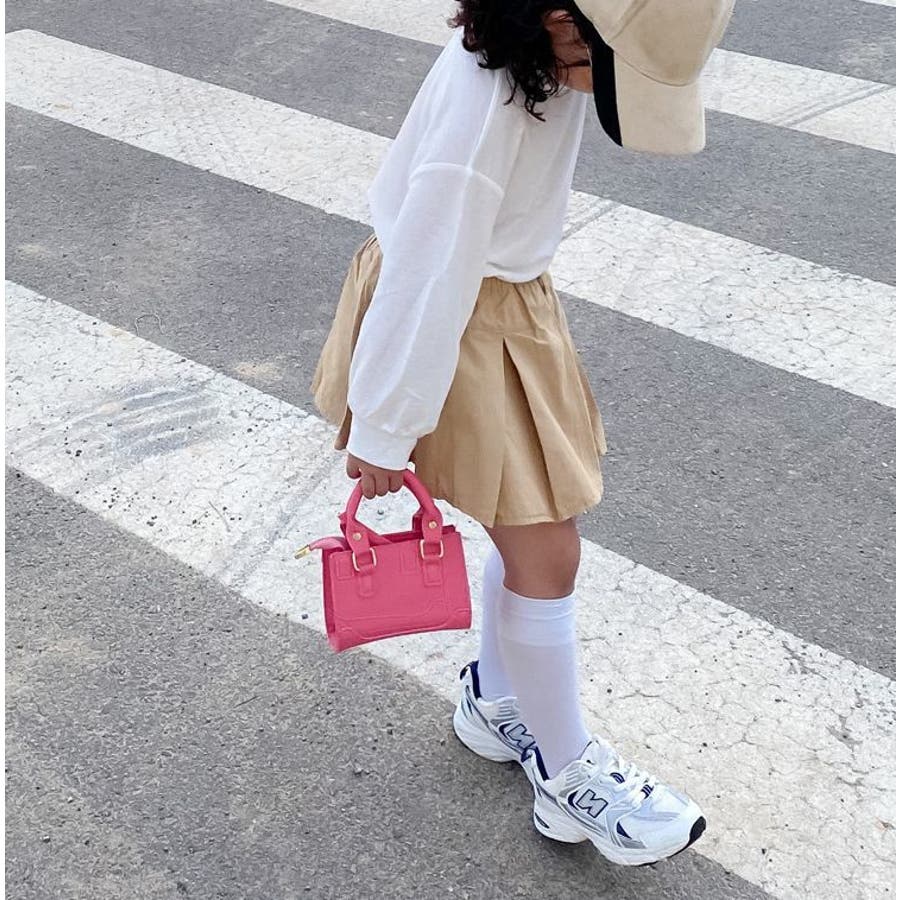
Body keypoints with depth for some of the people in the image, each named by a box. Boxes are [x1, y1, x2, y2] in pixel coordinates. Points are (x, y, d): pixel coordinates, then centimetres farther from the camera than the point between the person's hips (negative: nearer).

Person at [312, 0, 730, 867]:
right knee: (546, 554, 1)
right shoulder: (485, 103, -32)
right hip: (454, 323, -9)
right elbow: (427, 275, -26)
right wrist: (385, 432, -20)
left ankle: (497, 702, 41)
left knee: (534, 526, 18)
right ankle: (570, 781, 21)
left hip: (510, 294, 9)